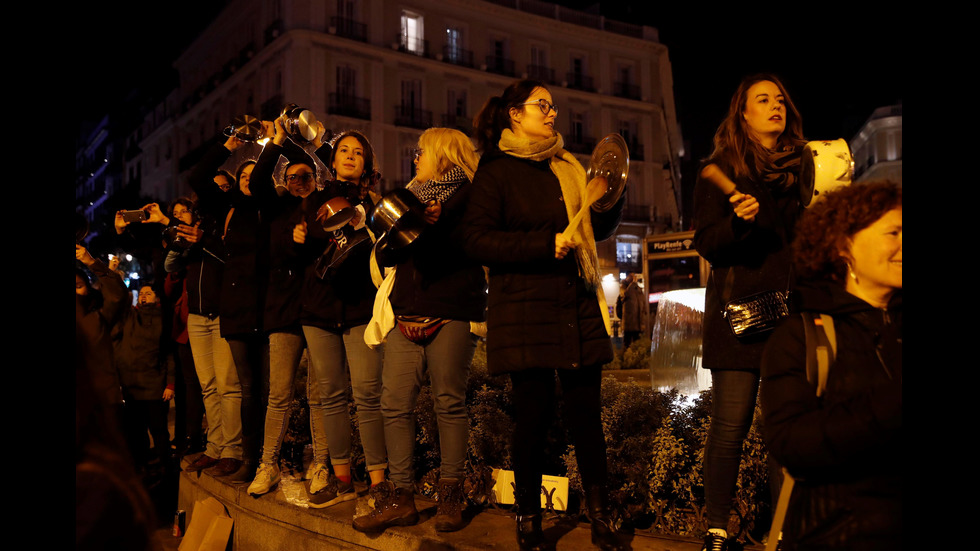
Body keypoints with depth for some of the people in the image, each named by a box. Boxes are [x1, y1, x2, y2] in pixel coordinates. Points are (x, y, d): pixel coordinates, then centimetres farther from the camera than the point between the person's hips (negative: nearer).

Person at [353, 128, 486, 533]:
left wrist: (437, 222, -14)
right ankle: (400, 496, 5)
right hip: (407, 313, 6)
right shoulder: (412, 195, 24)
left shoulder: (468, 192, 6)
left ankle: (450, 496, 8)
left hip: (451, 314, -6)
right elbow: (387, 256, 20)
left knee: (449, 402, -2)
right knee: (395, 403, -1)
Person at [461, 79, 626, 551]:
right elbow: (476, 239, -10)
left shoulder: (567, 167, 18)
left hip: (578, 307, 5)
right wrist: (546, 244, -17)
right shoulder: (497, 171, 1)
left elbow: (597, 229, 26)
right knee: (534, 414, 0)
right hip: (525, 311, -5)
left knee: (586, 411, 3)